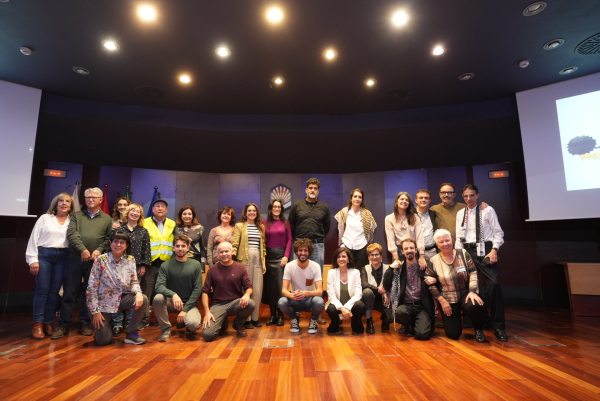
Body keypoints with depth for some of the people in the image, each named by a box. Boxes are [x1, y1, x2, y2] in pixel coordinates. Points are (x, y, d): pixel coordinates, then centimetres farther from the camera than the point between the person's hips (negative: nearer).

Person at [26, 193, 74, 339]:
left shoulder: (72, 221, 8)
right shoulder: (45, 218, 4)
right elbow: (34, 238, 1)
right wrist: (33, 259, -5)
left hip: (62, 257, 1)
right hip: (44, 255, -1)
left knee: (54, 291, 5)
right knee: (42, 290, -2)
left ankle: (48, 323, 15)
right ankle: (37, 324, 8)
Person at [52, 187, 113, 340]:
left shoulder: (107, 219, 10)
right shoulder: (76, 215, 11)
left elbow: (109, 238, 3)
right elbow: (71, 233, -3)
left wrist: (99, 250, -13)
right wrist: (82, 249, -16)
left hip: (95, 261, 0)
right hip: (74, 259, 0)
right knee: (69, 292, 4)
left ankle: (85, 323, 18)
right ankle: (64, 325, 15)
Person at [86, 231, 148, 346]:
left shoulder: (130, 260, -3)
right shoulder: (100, 260, -14)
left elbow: (134, 281, 1)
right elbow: (91, 288, -12)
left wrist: (138, 293, -22)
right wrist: (95, 312, -13)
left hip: (122, 298, 3)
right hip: (104, 302, -3)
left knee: (143, 300, -26)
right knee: (103, 340, -8)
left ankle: (131, 333, -5)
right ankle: (99, 325, 29)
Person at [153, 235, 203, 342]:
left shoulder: (196, 265, -3)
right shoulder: (166, 265, -2)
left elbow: (198, 289, -6)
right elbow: (159, 286, -13)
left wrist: (185, 309, -13)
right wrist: (173, 294, -33)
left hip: (189, 303, -1)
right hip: (171, 302, 1)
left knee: (193, 324, -29)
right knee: (157, 298, -30)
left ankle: (185, 321, 11)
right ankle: (166, 329, -6)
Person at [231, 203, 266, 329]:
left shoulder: (261, 227, 16)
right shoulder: (239, 226, 5)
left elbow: (263, 245, 16)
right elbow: (235, 243, -3)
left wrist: (264, 262, 11)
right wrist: (232, 254, -19)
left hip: (258, 260, 4)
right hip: (244, 260, -3)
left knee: (257, 290, 3)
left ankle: (255, 317, 16)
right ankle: (246, 319, 10)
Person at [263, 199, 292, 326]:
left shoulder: (285, 223, 6)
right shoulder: (265, 222, 5)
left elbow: (289, 240, 3)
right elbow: (262, 240, 3)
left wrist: (286, 256, -6)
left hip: (281, 255, -1)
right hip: (269, 256, 1)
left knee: (280, 285, -1)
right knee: (270, 286, 5)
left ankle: (280, 315, 9)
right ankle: (272, 315, 15)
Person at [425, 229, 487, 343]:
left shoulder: (463, 254, -3)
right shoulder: (433, 261, -6)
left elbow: (473, 273, -3)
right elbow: (430, 284, -1)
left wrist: (472, 291, -16)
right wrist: (442, 301, -5)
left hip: (465, 294, 0)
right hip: (448, 300, 0)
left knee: (476, 306, -35)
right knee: (454, 334, -5)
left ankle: (478, 329, 0)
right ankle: (453, 318, 31)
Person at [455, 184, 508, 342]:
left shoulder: (488, 210, 2)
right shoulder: (460, 214, 12)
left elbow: (498, 232, 0)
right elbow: (459, 237, 12)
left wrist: (494, 250, -12)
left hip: (485, 249, -4)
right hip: (467, 251, 4)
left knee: (494, 284, -17)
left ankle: (498, 326, -7)